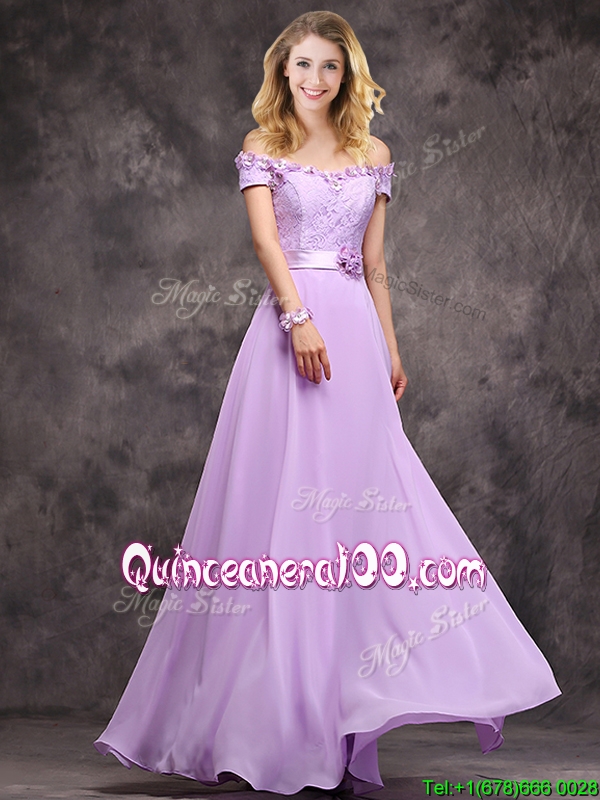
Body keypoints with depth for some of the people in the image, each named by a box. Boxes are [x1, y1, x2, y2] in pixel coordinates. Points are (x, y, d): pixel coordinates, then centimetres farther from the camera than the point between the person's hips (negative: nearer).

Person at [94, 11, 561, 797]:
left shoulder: (373, 154, 16)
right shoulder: (263, 146, 6)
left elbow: (374, 262, 17)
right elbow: (265, 238, -8)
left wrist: (391, 350, 12)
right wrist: (300, 318, -23)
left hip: (353, 329, 3)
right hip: (289, 323, -3)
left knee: (354, 493, 0)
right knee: (278, 493, -4)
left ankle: (334, 714, 7)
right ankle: (268, 706, 6)